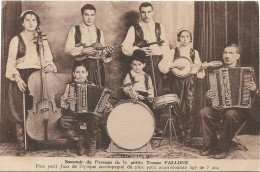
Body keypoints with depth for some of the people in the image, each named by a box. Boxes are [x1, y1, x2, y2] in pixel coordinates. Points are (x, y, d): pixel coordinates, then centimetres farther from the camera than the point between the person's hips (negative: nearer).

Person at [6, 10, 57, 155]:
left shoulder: (42, 40, 13)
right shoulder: (16, 40, 7)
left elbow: (48, 60, 13)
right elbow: (11, 64, 5)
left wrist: (49, 66, -9)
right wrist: (17, 78, -9)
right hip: (21, 79, -1)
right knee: (21, 115, -4)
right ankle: (22, 145, 5)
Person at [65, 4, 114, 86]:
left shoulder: (99, 32, 13)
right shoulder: (74, 30, 5)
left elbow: (102, 53, 12)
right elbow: (67, 49, -3)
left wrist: (107, 51, -9)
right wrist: (83, 50, -14)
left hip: (97, 66, 3)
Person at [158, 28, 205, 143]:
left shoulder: (194, 52, 15)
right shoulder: (174, 51, 8)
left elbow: (198, 69, 15)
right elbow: (161, 65, -3)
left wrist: (201, 68, -6)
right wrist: (175, 65, -14)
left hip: (190, 81, 0)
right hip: (176, 81, 0)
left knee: (189, 107, -9)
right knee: (179, 108, -1)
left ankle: (188, 135, -5)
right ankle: (182, 134, 8)